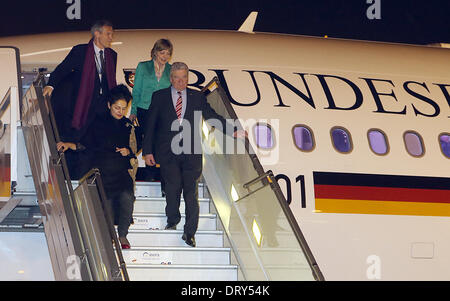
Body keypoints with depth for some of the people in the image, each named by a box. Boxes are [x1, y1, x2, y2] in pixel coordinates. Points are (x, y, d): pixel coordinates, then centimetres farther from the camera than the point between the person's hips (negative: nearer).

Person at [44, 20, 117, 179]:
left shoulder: (112, 55, 12)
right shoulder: (80, 51, -3)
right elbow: (63, 68, -10)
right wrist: (51, 85, -26)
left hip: (102, 106, 4)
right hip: (83, 105, -4)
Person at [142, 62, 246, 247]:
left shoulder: (197, 97, 10)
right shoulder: (159, 97, 7)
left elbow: (212, 117, 8)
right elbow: (150, 125, 7)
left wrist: (233, 131, -5)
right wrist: (148, 151, 2)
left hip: (191, 153, 1)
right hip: (168, 153, -1)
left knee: (191, 191, 0)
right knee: (173, 186, -9)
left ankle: (190, 232, 6)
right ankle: (172, 220, 17)